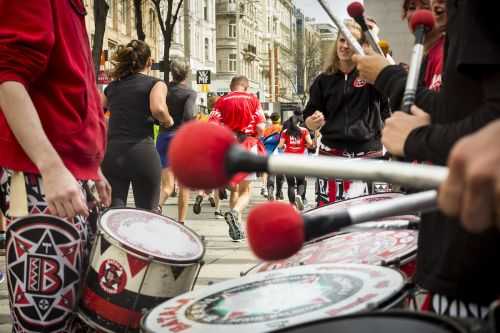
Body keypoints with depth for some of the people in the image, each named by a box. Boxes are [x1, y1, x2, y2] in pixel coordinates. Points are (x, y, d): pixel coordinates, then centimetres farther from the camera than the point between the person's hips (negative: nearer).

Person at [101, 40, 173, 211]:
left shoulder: (112, 86, 18)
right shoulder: (155, 84, 4)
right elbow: (158, 109, -16)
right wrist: (168, 121, 3)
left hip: (110, 153, 3)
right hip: (142, 153, -3)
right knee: (147, 212, 9)